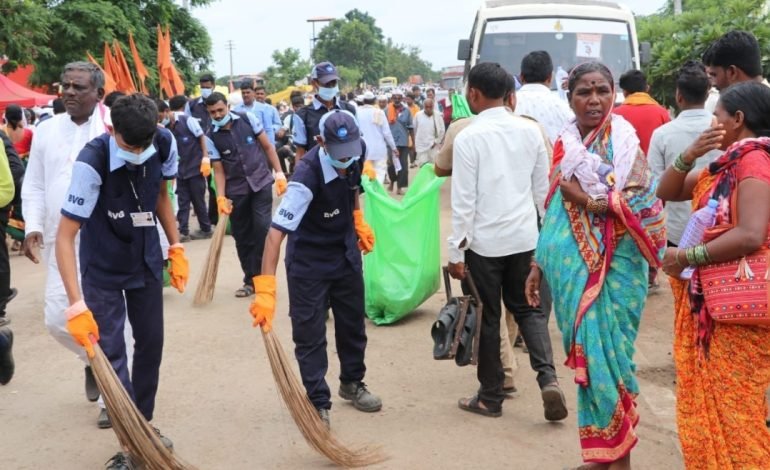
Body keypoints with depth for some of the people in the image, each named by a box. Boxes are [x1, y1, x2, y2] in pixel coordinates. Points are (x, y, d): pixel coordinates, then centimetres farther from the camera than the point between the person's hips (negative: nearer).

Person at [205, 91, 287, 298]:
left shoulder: (248, 119, -4)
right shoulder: (212, 137, -4)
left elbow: (267, 146, 3)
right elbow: (219, 170, -3)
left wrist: (279, 172, -3)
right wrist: (221, 197, -15)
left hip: (261, 182, -1)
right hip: (236, 190, 1)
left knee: (262, 227, -14)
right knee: (242, 236, 5)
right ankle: (250, 280, 18)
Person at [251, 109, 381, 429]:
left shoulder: (355, 155, -15)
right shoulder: (307, 176, -34)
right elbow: (277, 231, -40)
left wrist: (358, 220, 6)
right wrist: (265, 289, -46)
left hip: (346, 253, 6)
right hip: (308, 262, -6)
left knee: (353, 323, 18)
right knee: (309, 334, 0)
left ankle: (352, 383, 40)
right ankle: (317, 403, 15)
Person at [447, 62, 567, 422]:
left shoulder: (468, 137, -13)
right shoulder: (530, 130, 1)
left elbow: (463, 201, -13)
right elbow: (543, 189, 8)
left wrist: (456, 251, -6)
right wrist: (546, 233, 20)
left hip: (484, 241, -4)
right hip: (525, 237, 4)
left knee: (488, 316, 9)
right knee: (527, 308, 18)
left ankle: (490, 397, 20)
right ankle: (548, 377, -1)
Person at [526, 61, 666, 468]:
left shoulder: (623, 140, -7)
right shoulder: (565, 143, 10)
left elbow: (644, 205, -16)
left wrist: (589, 201, -18)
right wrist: (539, 264, 14)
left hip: (611, 268, -6)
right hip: (570, 266, 6)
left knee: (606, 353, -2)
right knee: (584, 356, 11)